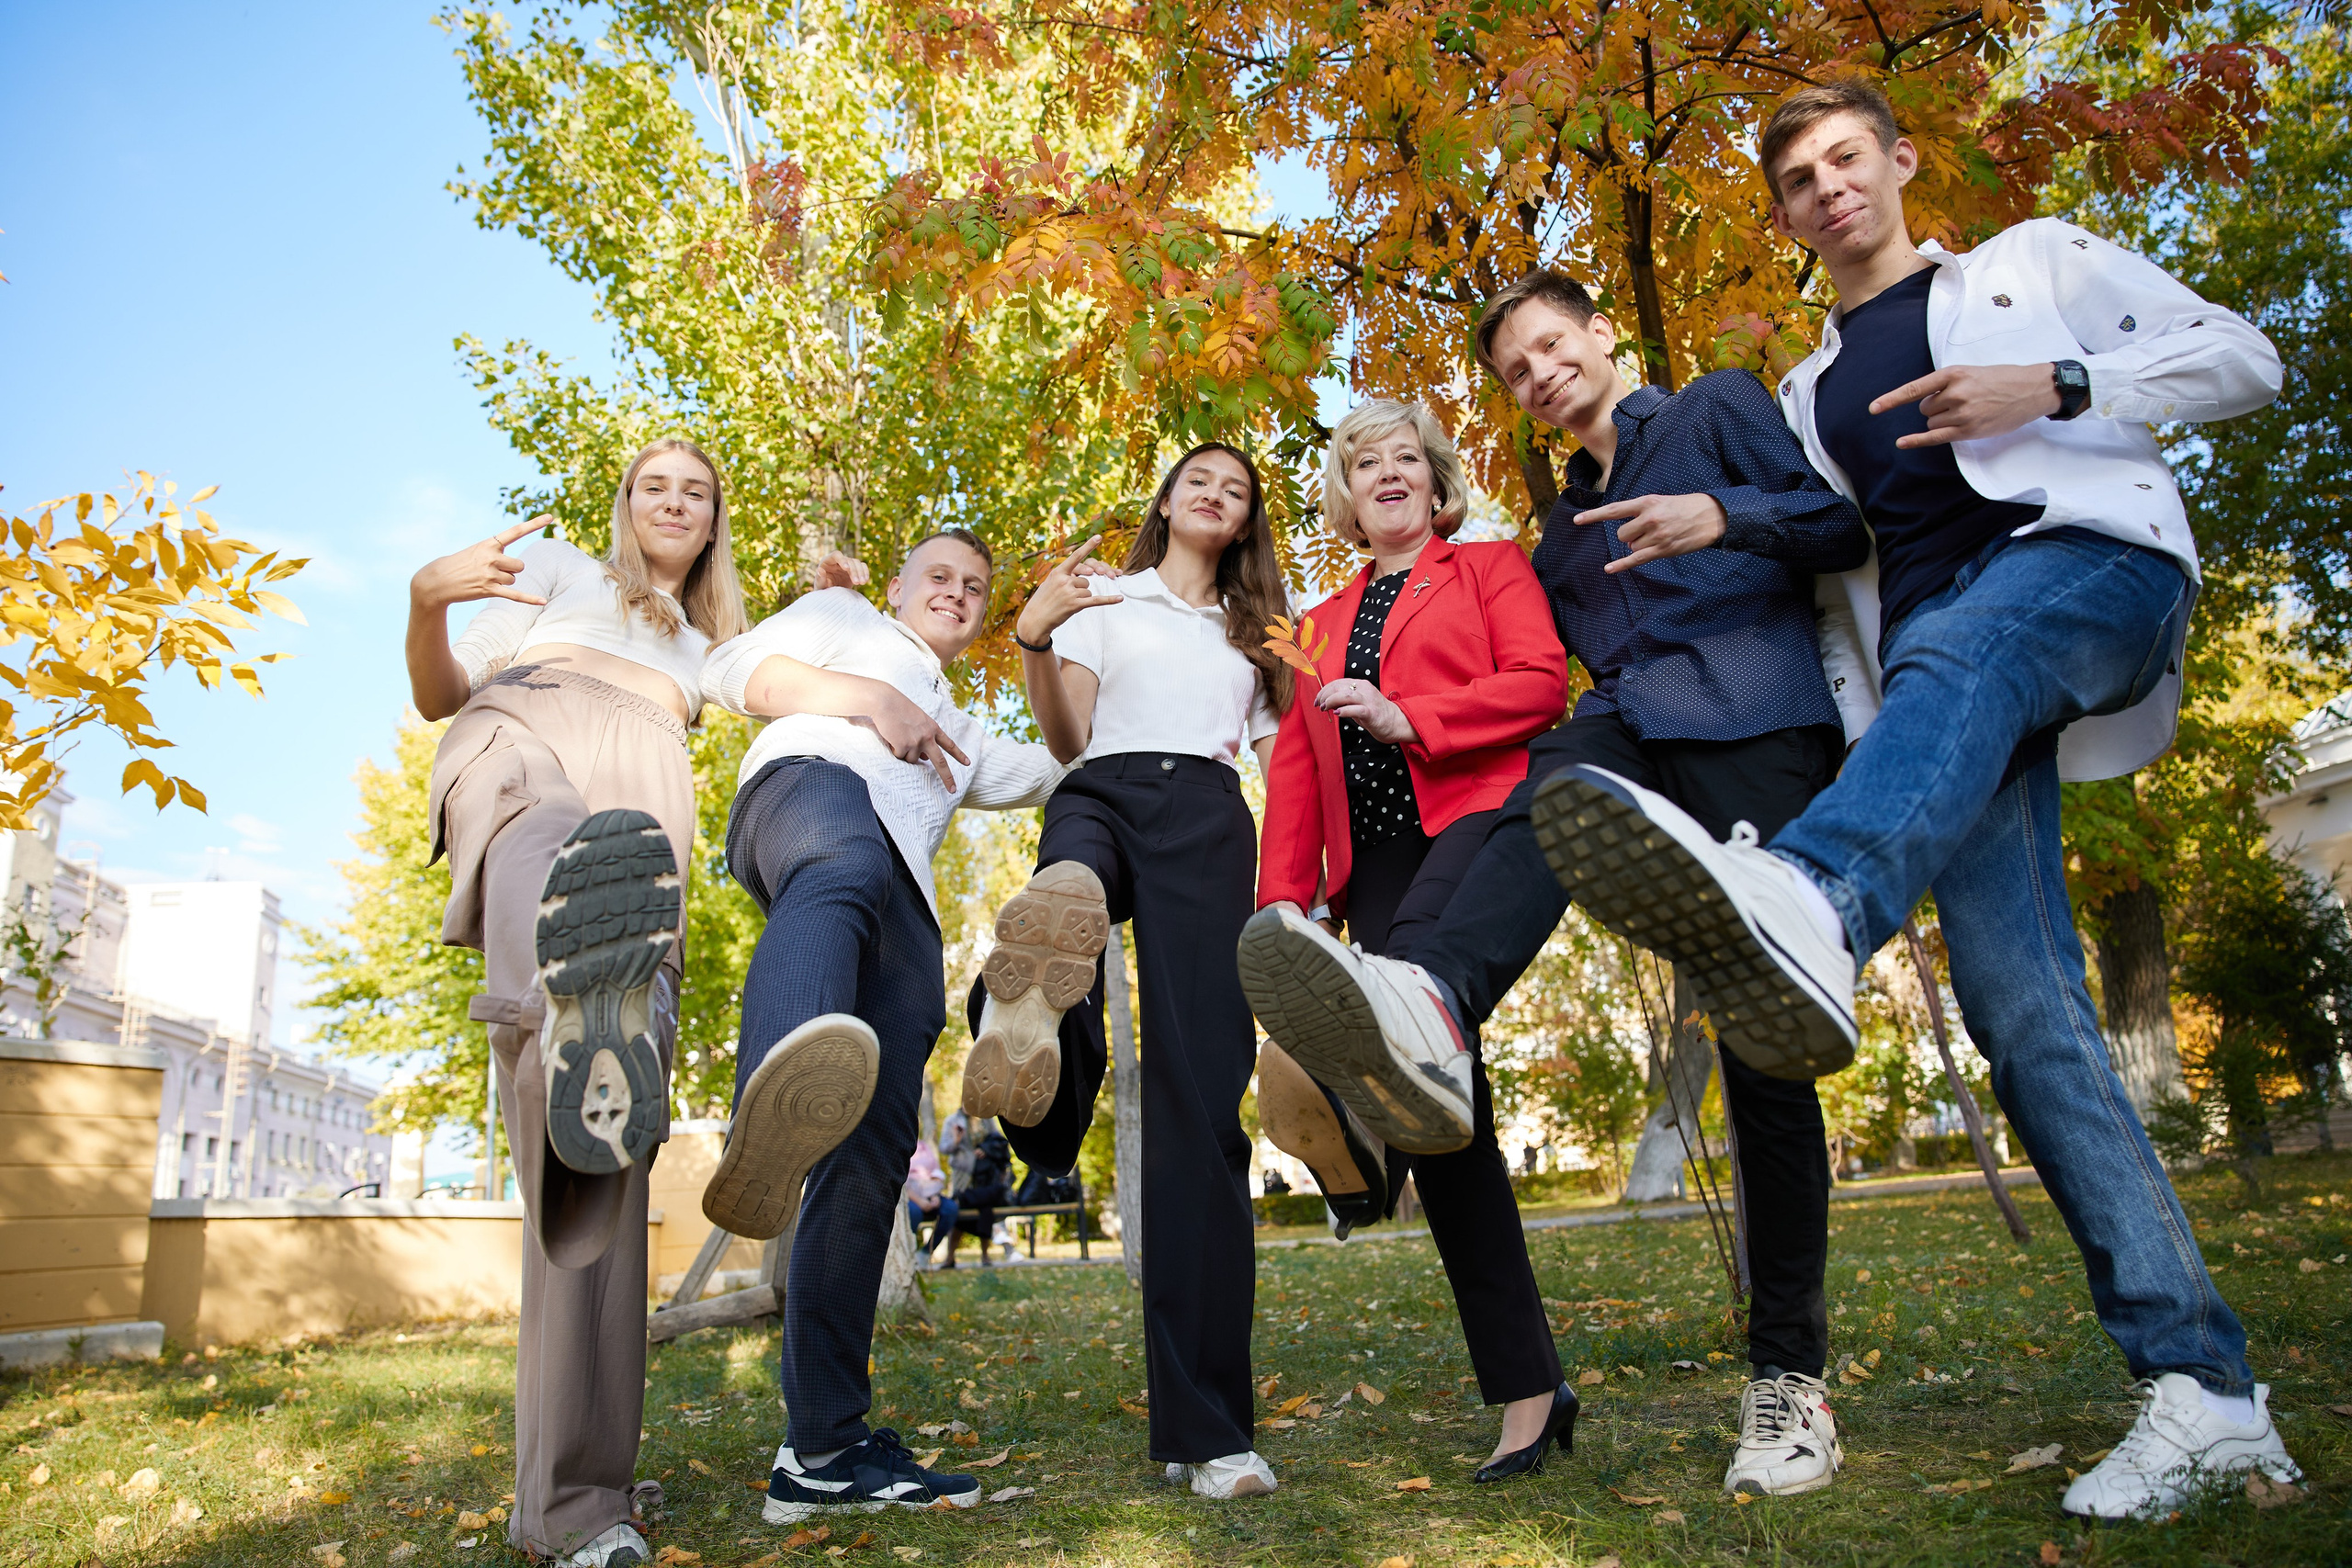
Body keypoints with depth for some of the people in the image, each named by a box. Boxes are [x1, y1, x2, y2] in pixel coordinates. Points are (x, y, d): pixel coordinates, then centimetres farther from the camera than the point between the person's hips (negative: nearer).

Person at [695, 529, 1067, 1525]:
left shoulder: (963, 742, 45)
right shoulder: (842, 615, 33)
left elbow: (1059, 766, 44)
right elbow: (732, 669, 18)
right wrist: (866, 694, 3)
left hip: (904, 903, 6)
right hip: (810, 781, -6)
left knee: (875, 1151, -8)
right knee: (844, 867, -45)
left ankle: (823, 1444, -6)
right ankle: (769, 1115, -77)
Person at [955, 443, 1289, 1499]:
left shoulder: (1254, 632, 29)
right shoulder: (1106, 599, 22)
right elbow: (1066, 740, 11)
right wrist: (1033, 640, -5)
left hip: (1209, 824, -1)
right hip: (1105, 795, 1)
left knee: (1203, 1091, -16)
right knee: (1078, 862, -41)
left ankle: (1204, 1427, -17)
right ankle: (1035, 1014, -74)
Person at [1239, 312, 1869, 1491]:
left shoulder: (1719, 409, 18)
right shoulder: (1562, 535, 32)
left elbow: (1845, 520, 6)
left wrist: (1723, 516, -11)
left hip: (1752, 719, -4)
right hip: (1626, 722, 4)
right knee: (1549, 805, -34)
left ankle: (1788, 1379, -2)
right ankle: (1430, 1001, -66)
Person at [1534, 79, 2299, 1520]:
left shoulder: (2033, 260, 22)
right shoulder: (1810, 396, 31)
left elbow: (2244, 360, 13)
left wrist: (2054, 387, -5)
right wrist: (1816, 669, 10)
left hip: (2095, 558, -3)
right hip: (1942, 663, 4)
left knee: (1955, 651, -42)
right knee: (2019, 1005, -13)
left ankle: (1811, 905, -75)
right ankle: (2205, 1393, -11)